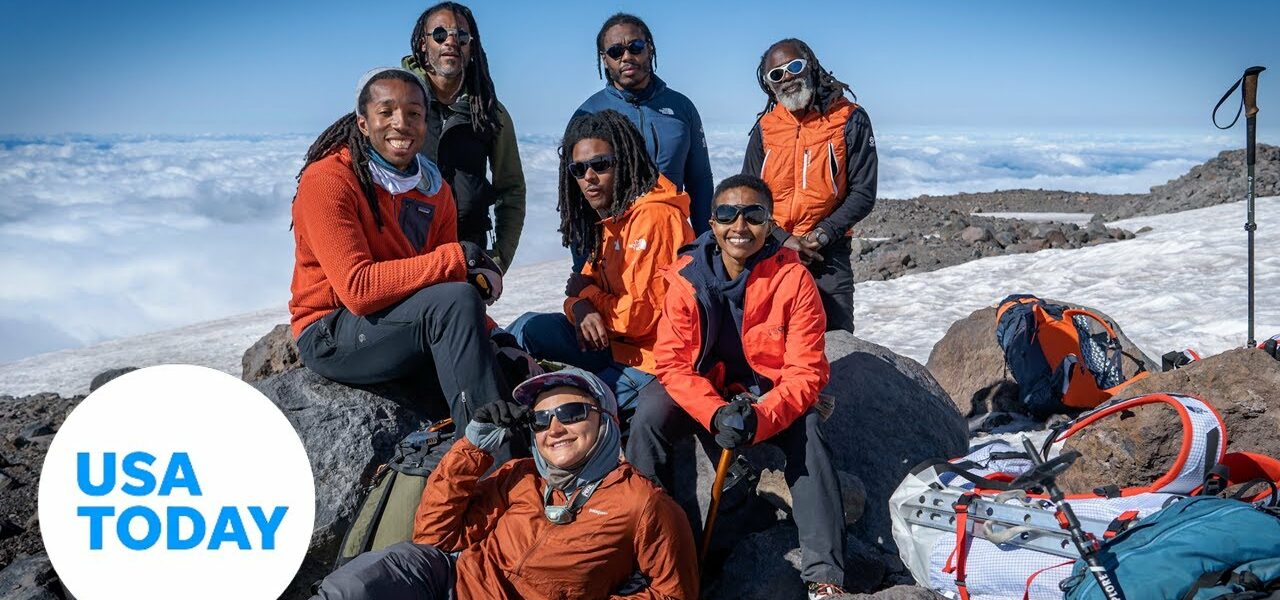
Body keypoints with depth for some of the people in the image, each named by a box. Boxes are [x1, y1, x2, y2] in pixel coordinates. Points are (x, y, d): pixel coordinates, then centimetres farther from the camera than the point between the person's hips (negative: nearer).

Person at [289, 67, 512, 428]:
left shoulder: (435, 190, 7)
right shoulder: (327, 180, -14)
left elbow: (443, 278, 5)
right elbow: (358, 288, -24)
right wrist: (459, 258, -24)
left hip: (409, 327, 7)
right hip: (330, 337, -6)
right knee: (456, 300, -29)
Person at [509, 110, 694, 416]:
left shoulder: (654, 217, -19)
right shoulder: (608, 218, 12)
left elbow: (639, 316, -22)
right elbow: (587, 283, 13)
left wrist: (585, 292, -4)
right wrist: (581, 308, -13)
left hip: (653, 364, -9)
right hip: (617, 344, 9)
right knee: (532, 326, 0)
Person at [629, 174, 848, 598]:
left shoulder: (793, 278, -17)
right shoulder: (687, 277, -12)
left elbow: (805, 372, -17)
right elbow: (673, 362, -14)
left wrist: (761, 416, -35)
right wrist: (716, 414, -31)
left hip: (774, 397, -1)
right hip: (707, 393, 2)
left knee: (807, 432, -31)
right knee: (648, 417, -24)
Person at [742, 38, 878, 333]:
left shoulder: (850, 120, -2)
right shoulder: (765, 128, 7)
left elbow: (863, 194, -4)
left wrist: (823, 234, -15)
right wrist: (783, 239, -10)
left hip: (829, 254, -2)